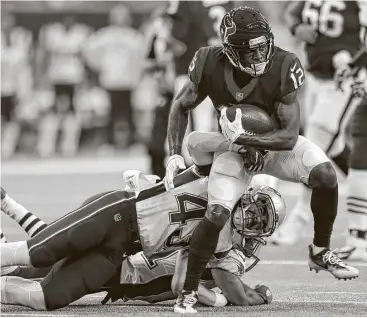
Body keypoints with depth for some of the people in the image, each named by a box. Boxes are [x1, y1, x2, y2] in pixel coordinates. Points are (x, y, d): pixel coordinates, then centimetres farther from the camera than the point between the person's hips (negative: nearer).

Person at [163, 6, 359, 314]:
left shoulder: (283, 67, -29)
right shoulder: (210, 65, -24)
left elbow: (290, 136, -26)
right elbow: (181, 106, -4)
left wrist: (242, 137, -36)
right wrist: (175, 154, -15)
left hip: (276, 141, 0)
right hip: (234, 147, 0)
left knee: (325, 175, -27)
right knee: (217, 215, -20)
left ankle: (320, 253, -5)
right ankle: (189, 292, -1)